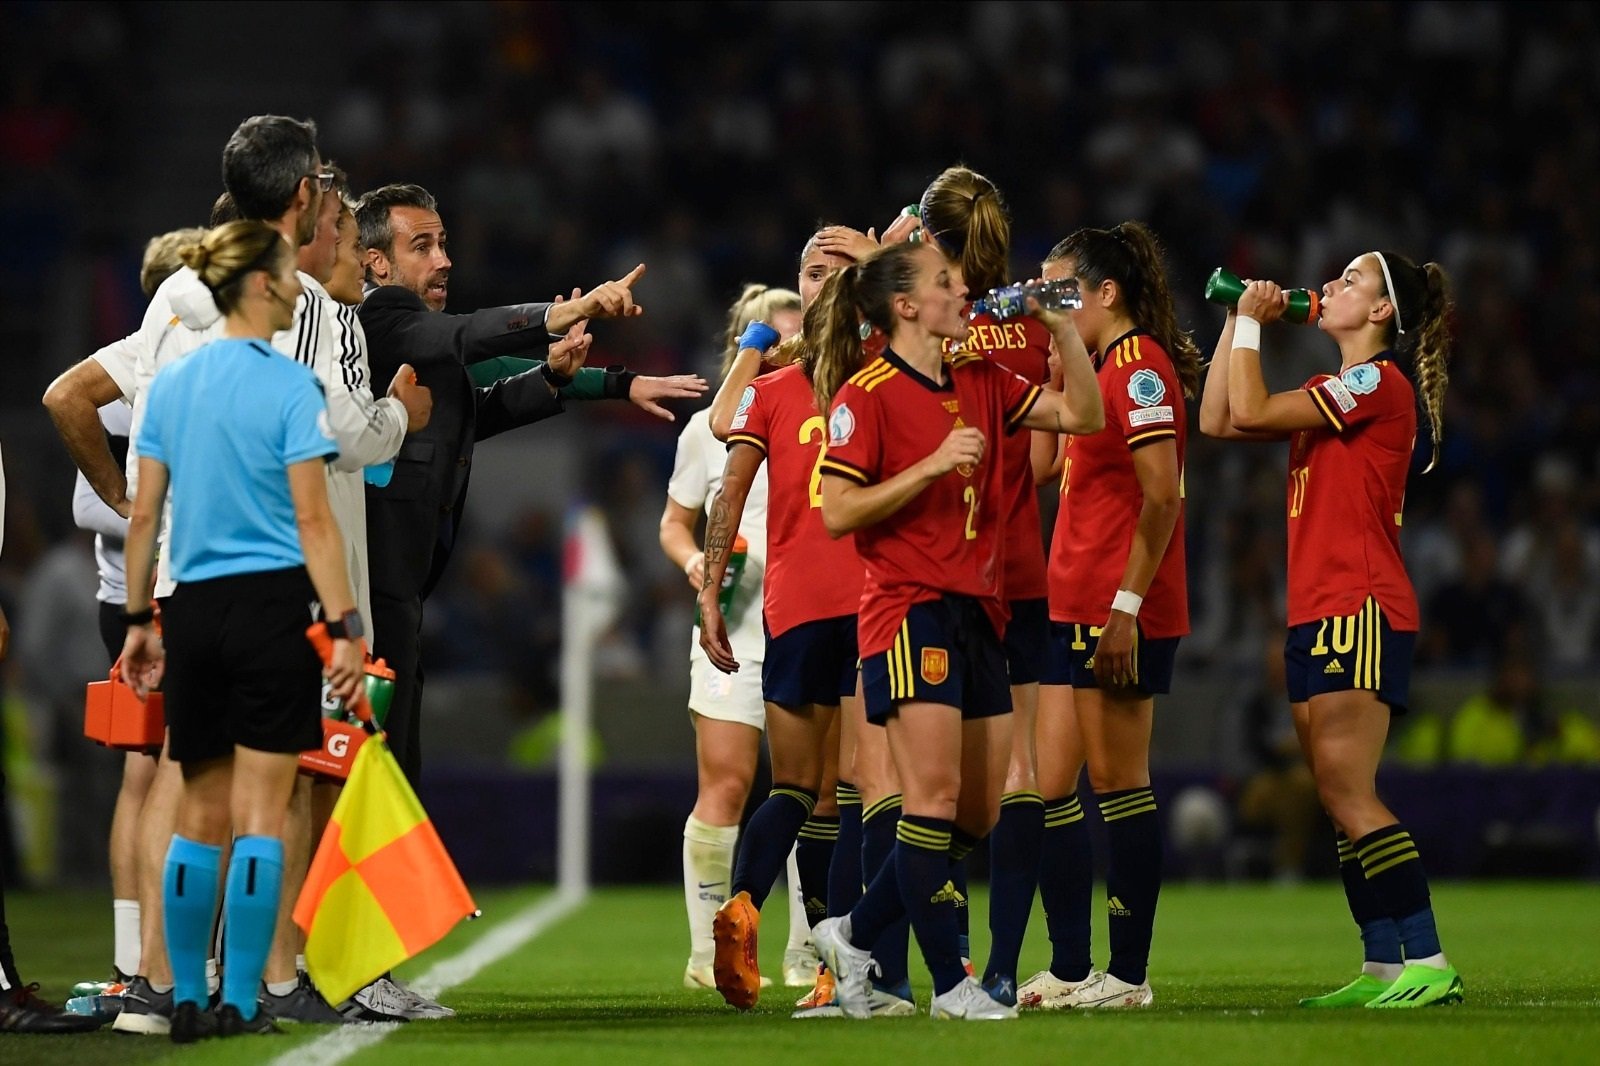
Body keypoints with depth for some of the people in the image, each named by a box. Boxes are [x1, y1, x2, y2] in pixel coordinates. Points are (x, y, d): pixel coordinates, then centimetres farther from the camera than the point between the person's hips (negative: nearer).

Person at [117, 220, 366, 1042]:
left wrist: (138, 619, 15)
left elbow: (143, 515, 9)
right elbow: (313, 520, -13)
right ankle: (240, 1004, -3)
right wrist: (345, 625, -12)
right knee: (260, 814, -1)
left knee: (200, 814, 11)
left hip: (193, 610, 5)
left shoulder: (168, 385, 7)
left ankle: (187, 1001, 11)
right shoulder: (290, 387, -9)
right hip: (271, 605, -5)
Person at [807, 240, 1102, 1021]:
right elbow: (838, 513, -11)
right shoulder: (868, 396, -7)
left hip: (978, 613, 8)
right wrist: (933, 464, -18)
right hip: (908, 607, -8)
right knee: (935, 793, -13)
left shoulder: (981, 384, 12)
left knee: (982, 811, 6)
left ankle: (854, 935, 20)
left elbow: (1083, 416, 14)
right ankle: (948, 981, -8)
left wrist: (1062, 330, 4)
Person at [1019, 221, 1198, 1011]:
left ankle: (1127, 975, 0)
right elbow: (1045, 463, 24)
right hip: (1072, 607, 10)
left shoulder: (1140, 366, -12)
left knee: (1117, 784, -5)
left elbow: (1162, 497, -19)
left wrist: (1128, 604, -23)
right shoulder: (1102, 369, 18)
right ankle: (1069, 969, 11)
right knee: (1050, 786, 7)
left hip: (1119, 612, -10)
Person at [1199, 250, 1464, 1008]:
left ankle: (1428, 963, -18)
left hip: (1360, 611, -10)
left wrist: (1251, 325, -2)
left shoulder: (1379, 382, -9)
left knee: (1347, 793, -16)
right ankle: (1383, 967, 7)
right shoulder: (1334, 393, 20)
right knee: (1340, 802, 6)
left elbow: (1250, 412, -14)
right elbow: (1217, 420, 21)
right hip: (1318, 611, 10)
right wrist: (1236, 323, 18)